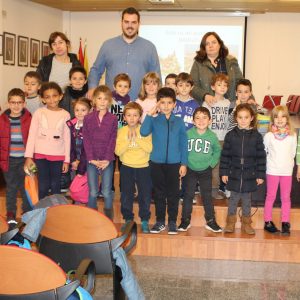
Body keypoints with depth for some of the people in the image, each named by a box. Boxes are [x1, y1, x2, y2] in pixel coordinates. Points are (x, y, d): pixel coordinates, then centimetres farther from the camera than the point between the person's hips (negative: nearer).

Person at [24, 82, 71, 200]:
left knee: (55, 186, 10)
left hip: (58, 156, 1)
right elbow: (32, 135, -1)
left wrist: (67, 159, 2)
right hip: (41, 154, 0)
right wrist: (29, 156, -6)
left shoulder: (65, 114, 1)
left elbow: (67, 138, 3)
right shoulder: (39, 113, -1)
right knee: (43, 186, 4)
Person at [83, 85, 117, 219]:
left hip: (107, 161, 0)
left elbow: (112, 140, -3)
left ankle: (109, 219, 16)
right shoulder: (88, 118, 2)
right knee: (92, 192, 5)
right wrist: (91, 159, -10)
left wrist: (107, 159, -11)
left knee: (107, 192, 4)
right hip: (92, 160, 1)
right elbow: (86, 140, -2)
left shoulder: (113, 119, 1)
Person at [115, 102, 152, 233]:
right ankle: (128, 219, 21)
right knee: (126, 196, 7)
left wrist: (137, 138, -20)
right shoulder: (122, 131, 0)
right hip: (126, 167, 1)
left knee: (145, 195, 2)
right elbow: (118, 151, -8)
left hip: (143, 167, -1)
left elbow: (149, 148, -14)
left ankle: (145, 221, 14)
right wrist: (128, 140, -19)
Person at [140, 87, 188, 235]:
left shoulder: (179, 121, 2)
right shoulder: (154, 120, -1)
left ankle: (172, 222, 18)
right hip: (156, 162, 0)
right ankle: (160, 221, 20)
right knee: (159, 193, 9)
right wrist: (150, 114, -18)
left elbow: (183, 143, 3)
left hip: (174, 163, 0)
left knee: (173, 193, 6)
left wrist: (184, 163, -1)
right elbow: (144, 132, -19)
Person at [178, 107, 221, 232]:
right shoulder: (188, 134, -10)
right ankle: (185, 220, 18)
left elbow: (217, 151, 6)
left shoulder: (212, 136, -7)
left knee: (207, 196, 8)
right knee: (188, 195, 7)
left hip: (205, 171, 0)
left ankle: (210, 221, 18)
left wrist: (211, 163, -3)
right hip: (190, 170, 0)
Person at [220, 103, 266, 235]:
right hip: (234, 174, 0)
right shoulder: (231, 135, -3)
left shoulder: (257, 136, -3)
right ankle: (231, 222, 23)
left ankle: (246, 223, 25)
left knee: (246, 199, 12)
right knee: (234, 198, 9)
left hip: (250, 175, 0)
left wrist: (260, 175, -3)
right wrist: (224, 172, -3)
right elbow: (225, 155, 0)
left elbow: (261, 156, -1)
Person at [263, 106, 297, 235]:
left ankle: (285, 223, 13)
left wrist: (286, 163, 9)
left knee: (286, 198, 6)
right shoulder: (269, 136, -5)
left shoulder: (292, 135, -1)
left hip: (287, 171, 1)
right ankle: (268, 222, 15)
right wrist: (271, 162, 4)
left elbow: (293, 153, 8)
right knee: (271, 197, 7)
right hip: (272, 171, -1)